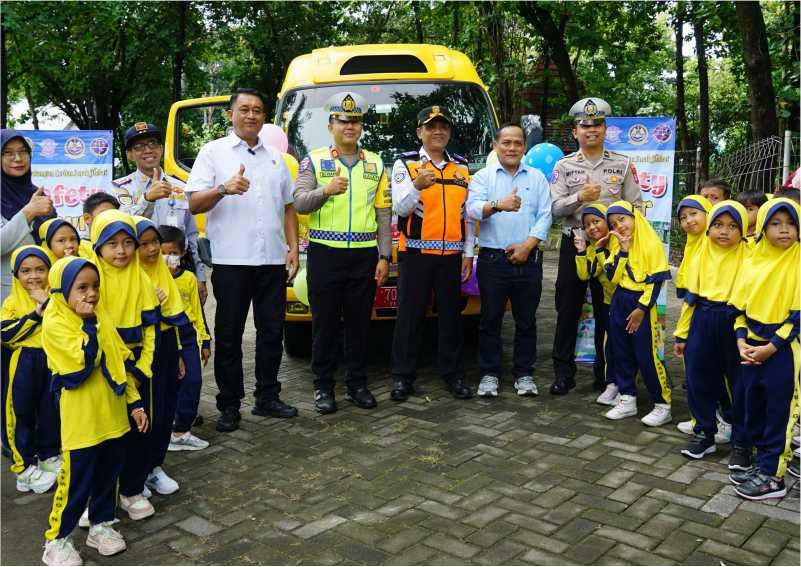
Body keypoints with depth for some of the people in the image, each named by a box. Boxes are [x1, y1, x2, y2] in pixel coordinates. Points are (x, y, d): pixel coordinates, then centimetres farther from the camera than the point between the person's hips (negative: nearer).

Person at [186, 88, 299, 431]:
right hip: (231, 260, -4)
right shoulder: (214, 152, 4)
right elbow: (194, 203, -4)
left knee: (272, 332, 9)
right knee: (229, 335, 3)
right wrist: (224, 189, -22)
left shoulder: (275, 158, 17)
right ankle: (229, 406, 12)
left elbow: (288, 206, 18)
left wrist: (293, 248, 7)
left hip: (272, 260, 4)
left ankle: (267, 398, 21)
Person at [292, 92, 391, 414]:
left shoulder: (376, 165, 12)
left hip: (364, 256, 2)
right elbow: (299, 203, -7)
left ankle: (357, 383, 19)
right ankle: (323, 386, 14)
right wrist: (324, 191, -27)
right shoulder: (314, 161, 4)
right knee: (325, 323, 4)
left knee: (359, 322, 8)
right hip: (325, 254, -2)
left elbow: (384, 214, 10)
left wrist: (384, 257, 4)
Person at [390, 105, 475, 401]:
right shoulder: (405, 164, 2)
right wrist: (417, 186, -29)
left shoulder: (462, 167, 13)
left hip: (451, 255, 3)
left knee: (451, 316, 9)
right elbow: (400, 208, -10)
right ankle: (402, 377, 10)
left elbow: (468, 213, 13)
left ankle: (453, 374, 19)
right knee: (409, 316, 1)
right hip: (415, 253, -3)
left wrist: (468, 252, 8)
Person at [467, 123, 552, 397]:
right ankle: (489, 374, 14)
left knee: (526, 320, 7)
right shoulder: (483, 177, 5)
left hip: (528, 260, 2)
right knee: (490, 320, 3)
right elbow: (473, 209, -12)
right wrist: (498, 205, -32)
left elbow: (544, 216, 3)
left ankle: (524, 374, 18)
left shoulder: (537, 178, 11)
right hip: (492, 260, -1)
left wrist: (528, 245, -11)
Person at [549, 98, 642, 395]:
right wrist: (580, 197, -21)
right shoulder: (564, 166, 5)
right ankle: (563, 373, 12)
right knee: (568, 309, 3)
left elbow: (634, 207, 3)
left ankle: (605, 372, 19)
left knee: (607, 310, 7)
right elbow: (555, 207, -4)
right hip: (574, 243, 0)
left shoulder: (622, 164, 6)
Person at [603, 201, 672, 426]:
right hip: (619, 302, 7)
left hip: (642, 304, -6)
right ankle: (627, 399, 22)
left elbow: (656, 281, -13)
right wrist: (623, 250, -12)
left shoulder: (652, 243, -11)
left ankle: (662, 405, 6)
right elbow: (612, 276, -2)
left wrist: (641, 309, -15)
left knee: (647, 356, -5)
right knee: (621, 353, 10)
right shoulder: (618, 246, 8)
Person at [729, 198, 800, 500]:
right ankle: (763, 463, 31)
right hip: (752, 351, 6)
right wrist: (741, 341, -3)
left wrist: (770, 347, -15)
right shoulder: (752, 263, 7)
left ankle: (773, 476, 13)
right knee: (754, 410, 14)